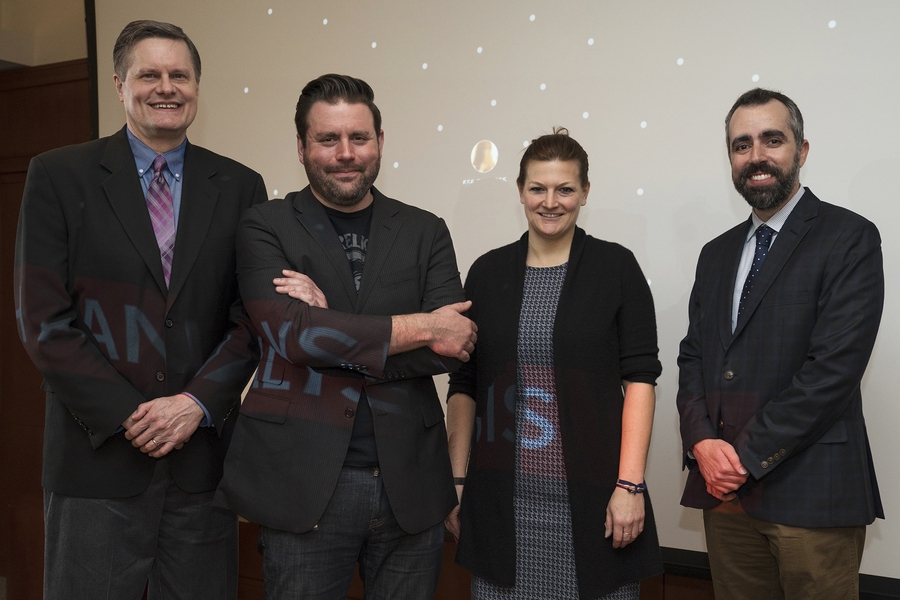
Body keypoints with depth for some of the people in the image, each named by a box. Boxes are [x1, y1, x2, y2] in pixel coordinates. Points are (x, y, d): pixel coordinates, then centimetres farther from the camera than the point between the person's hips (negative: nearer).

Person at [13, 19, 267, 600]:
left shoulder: (240, 186, 6)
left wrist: (197, 402, -11)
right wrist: (127, 416, -11)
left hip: (204, 453, 2)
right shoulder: (59, 175, 1)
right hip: (98, 453, -1)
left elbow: (254, 317, 3)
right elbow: (44, 318, -4)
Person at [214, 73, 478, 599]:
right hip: (304, 487, -2)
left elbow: (455, 346, -6)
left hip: (411, 484, 3)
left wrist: (334, 330, -14)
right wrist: (419, 328, -11)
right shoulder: (266, 228, 0)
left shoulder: (425, 232, 7)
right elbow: (293, 334, -16)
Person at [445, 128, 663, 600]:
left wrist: (630, 485, -11)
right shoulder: (487, 272, 6)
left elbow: (640, 378, -4)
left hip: (590, 494, -2)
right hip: (503, 500, 2)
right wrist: (457, 481, 4)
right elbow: (464, 385, 8)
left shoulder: (616, 268, -1)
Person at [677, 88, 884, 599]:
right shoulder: (717, 254, 15)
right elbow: (692, 357, 12)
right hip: (724, 489, 6)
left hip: (811, 494, -5)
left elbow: (835, 365, -14)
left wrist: (747, 456, -14)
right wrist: (703, 444, -6)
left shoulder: (850, 239, -5)